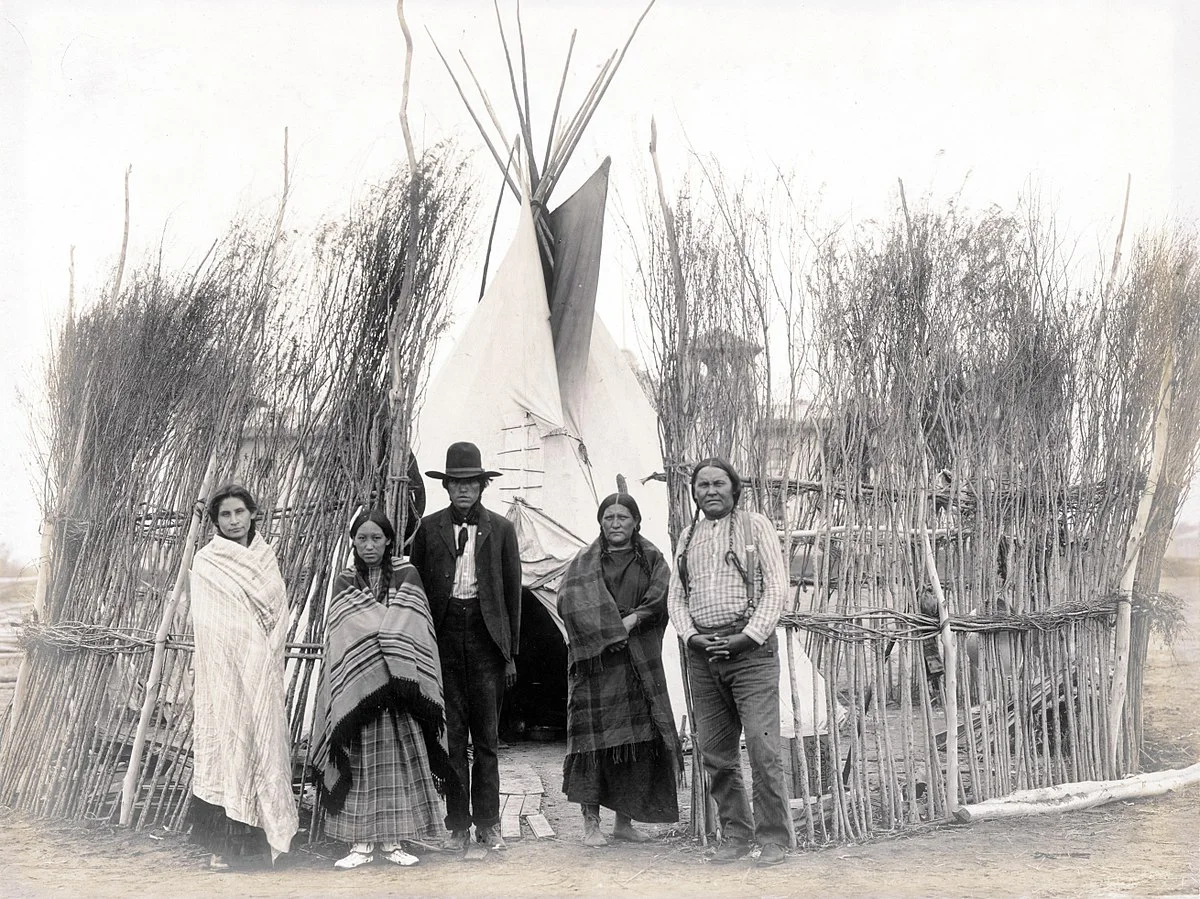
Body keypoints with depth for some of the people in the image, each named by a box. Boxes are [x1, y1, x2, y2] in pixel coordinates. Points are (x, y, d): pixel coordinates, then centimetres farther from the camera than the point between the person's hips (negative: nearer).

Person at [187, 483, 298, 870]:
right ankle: (222, 843, -5)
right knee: (225, 740, -6)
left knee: (264, 741, 2)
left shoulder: (266, 558, 13)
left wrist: (269, 657, 0)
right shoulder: (205, 562, 1)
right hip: (224, 668, -4)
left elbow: (277, 613, 12)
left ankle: (264, 832, 9)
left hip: (262, 669, 4)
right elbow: (208, 626, -4)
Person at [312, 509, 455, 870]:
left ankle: (393, 840, 6)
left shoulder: (407, 576, 7)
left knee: (398, 758, -1)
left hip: (398, 687, 0)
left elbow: (413, 629, -2)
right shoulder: (344, 583, 10)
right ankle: (361, 842, 2)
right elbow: (342, 637, 1)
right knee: (360, 760, -2)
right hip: (357, 687, 0)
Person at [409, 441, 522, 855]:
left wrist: (511, 652, 4)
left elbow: (512, 592, 8)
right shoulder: (429, 528, 8)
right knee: (451, 735, 2)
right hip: (444, 636, 0)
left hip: (486, 637, 0)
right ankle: (457, 825, 7)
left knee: (486, 737, 2)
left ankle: (488, 824, 9)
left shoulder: (501, 530, 7)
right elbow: (415, 587, 8)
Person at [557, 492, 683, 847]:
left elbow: (661, 597, -2)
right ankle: (591, 822, -2)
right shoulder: (585, 563, 7)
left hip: (641, 664, 2)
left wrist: (632, 620, -17)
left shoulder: (651, 559, 13)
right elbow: (571, 601, -7)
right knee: (595, 737, -6)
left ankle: (625, 820, 10)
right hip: (596, 661, -2)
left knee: (639, 738, 1)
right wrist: (609, 631, -17)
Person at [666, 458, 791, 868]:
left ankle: (773, 837, -4)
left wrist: (749, 636, -11)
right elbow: (675, 596, 17)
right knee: (715, 752, 5)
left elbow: (776, 587, -2)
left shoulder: (755, 526, 4)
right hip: (702, 652, 5)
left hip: (750, 649, -5)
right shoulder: (687, 537, 18)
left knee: (762, 746, -11)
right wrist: (691, 635, -2)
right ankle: (736, 833, 14)